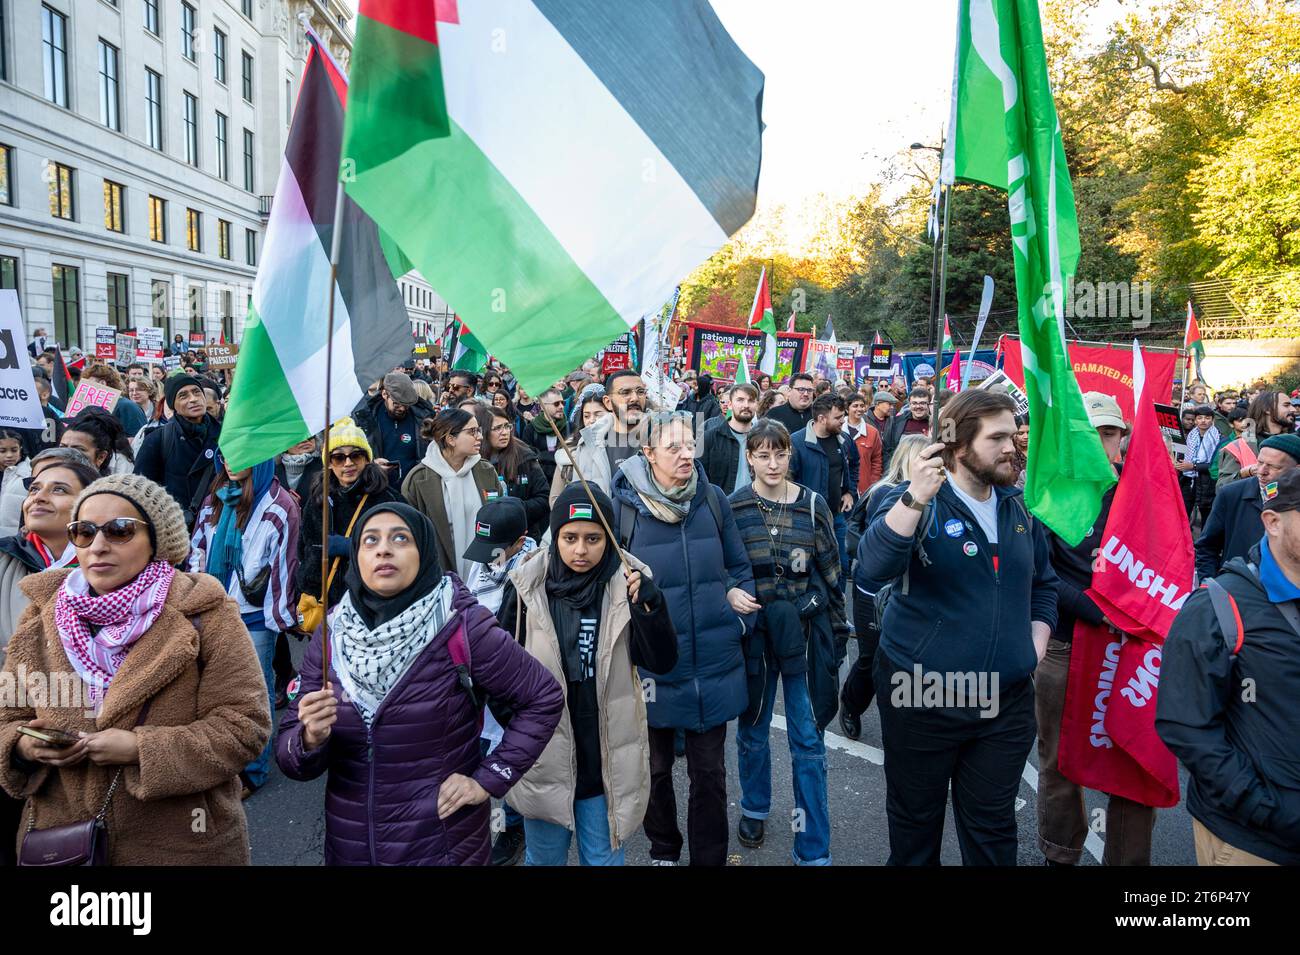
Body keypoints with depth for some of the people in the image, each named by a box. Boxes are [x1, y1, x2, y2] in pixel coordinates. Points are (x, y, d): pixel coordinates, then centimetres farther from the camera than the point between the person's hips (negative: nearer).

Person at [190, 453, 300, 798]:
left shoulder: (279, 507, -12)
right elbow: (197, 543, 18)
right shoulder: (216, 498, 7)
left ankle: (253, 769, 19)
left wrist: (281, 614, -11)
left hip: (255, 617, -6)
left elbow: (284, 564, -12)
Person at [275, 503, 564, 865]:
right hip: (347, 847, 4)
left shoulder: (462, 629, -16)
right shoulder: (330, 639, -5)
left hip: (443, 846, -3)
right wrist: (310, 740, -23)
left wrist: (490, 778, -12)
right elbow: (289, 753, -2)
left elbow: (544, 698, -7)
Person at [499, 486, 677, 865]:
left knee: (604, 858, 18)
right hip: (545, 756, 0)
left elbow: (662, 661, -13)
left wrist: (650, 605, -28)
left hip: (608, 758, 0)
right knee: (543, 858, 20)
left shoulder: (626, 584, -9)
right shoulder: (528, 585, -10)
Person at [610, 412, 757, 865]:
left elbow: (740, 568, 10)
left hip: (713, 662, 1)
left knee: (709, 773, 11)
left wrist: (741, 617, -3)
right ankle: (663, 850, 41)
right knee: (656, 768, 18)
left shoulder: (713, 500, -1)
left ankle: (710, 857, 30)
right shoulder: (622, 506, -8)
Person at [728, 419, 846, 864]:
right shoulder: (733, 507, -4)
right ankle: (754, 810, 41)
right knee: (753, 729, 16)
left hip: (805, 630, 0)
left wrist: (836, 629, 4)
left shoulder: (813, 504, -1)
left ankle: (813, 850, 12)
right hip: (752, 631, 0)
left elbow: (831, 572, 4)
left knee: (808, 739, 2)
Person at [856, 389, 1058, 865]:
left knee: (993, 827, 16)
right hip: (922, 697, -4)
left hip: (1007, 701, 4)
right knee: (915, 821, 15)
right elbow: (870, 572, -29)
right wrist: (915, 499, -38)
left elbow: (1043, 584, 19)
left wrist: (1035, 644, 5)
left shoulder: (1021, 508, 5)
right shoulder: (913, 502, -12)